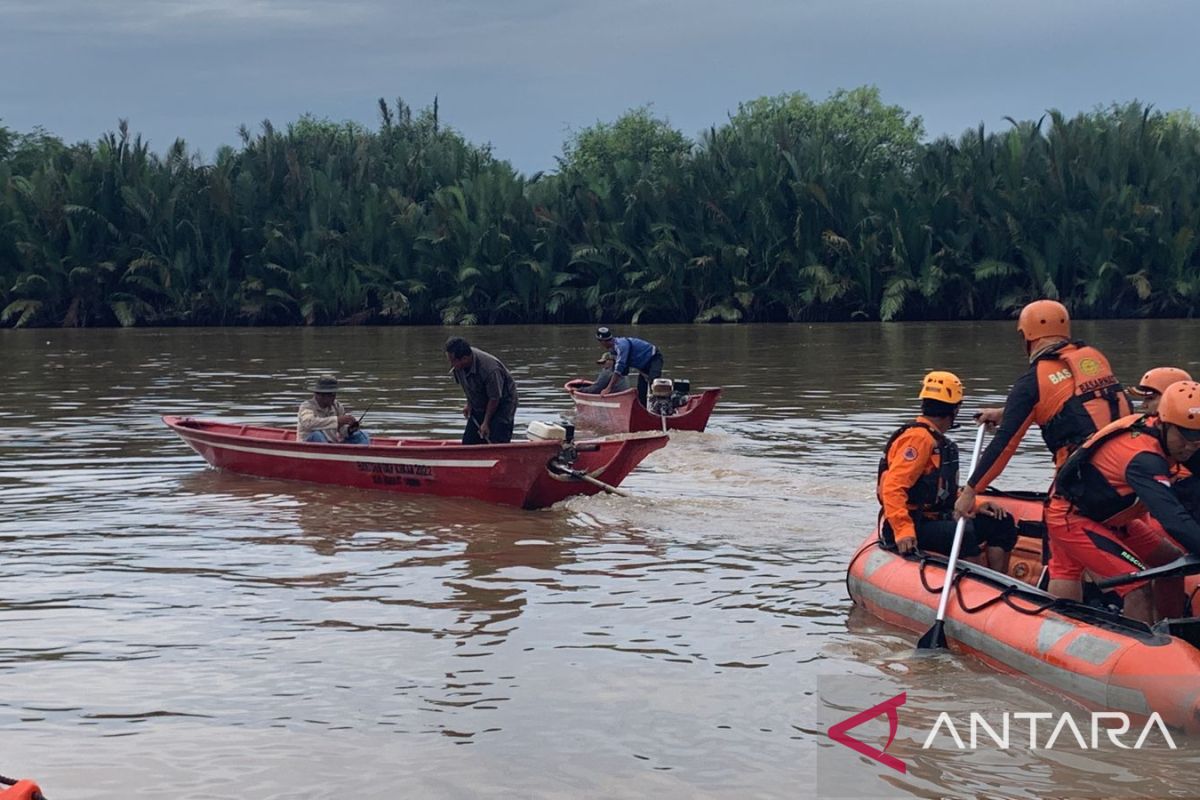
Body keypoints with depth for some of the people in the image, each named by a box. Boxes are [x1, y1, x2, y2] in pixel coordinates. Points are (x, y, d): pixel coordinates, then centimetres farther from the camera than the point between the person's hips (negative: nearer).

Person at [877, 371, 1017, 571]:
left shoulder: (937, 441, 21)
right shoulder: (919, 437, -12)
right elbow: (893, 487, -23)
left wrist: (975, 505, 9)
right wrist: (903, 531, -32)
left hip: (936, 519, 11)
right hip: (913, 527, -11)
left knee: (1003, 523, 8)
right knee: (963, 534, -36)